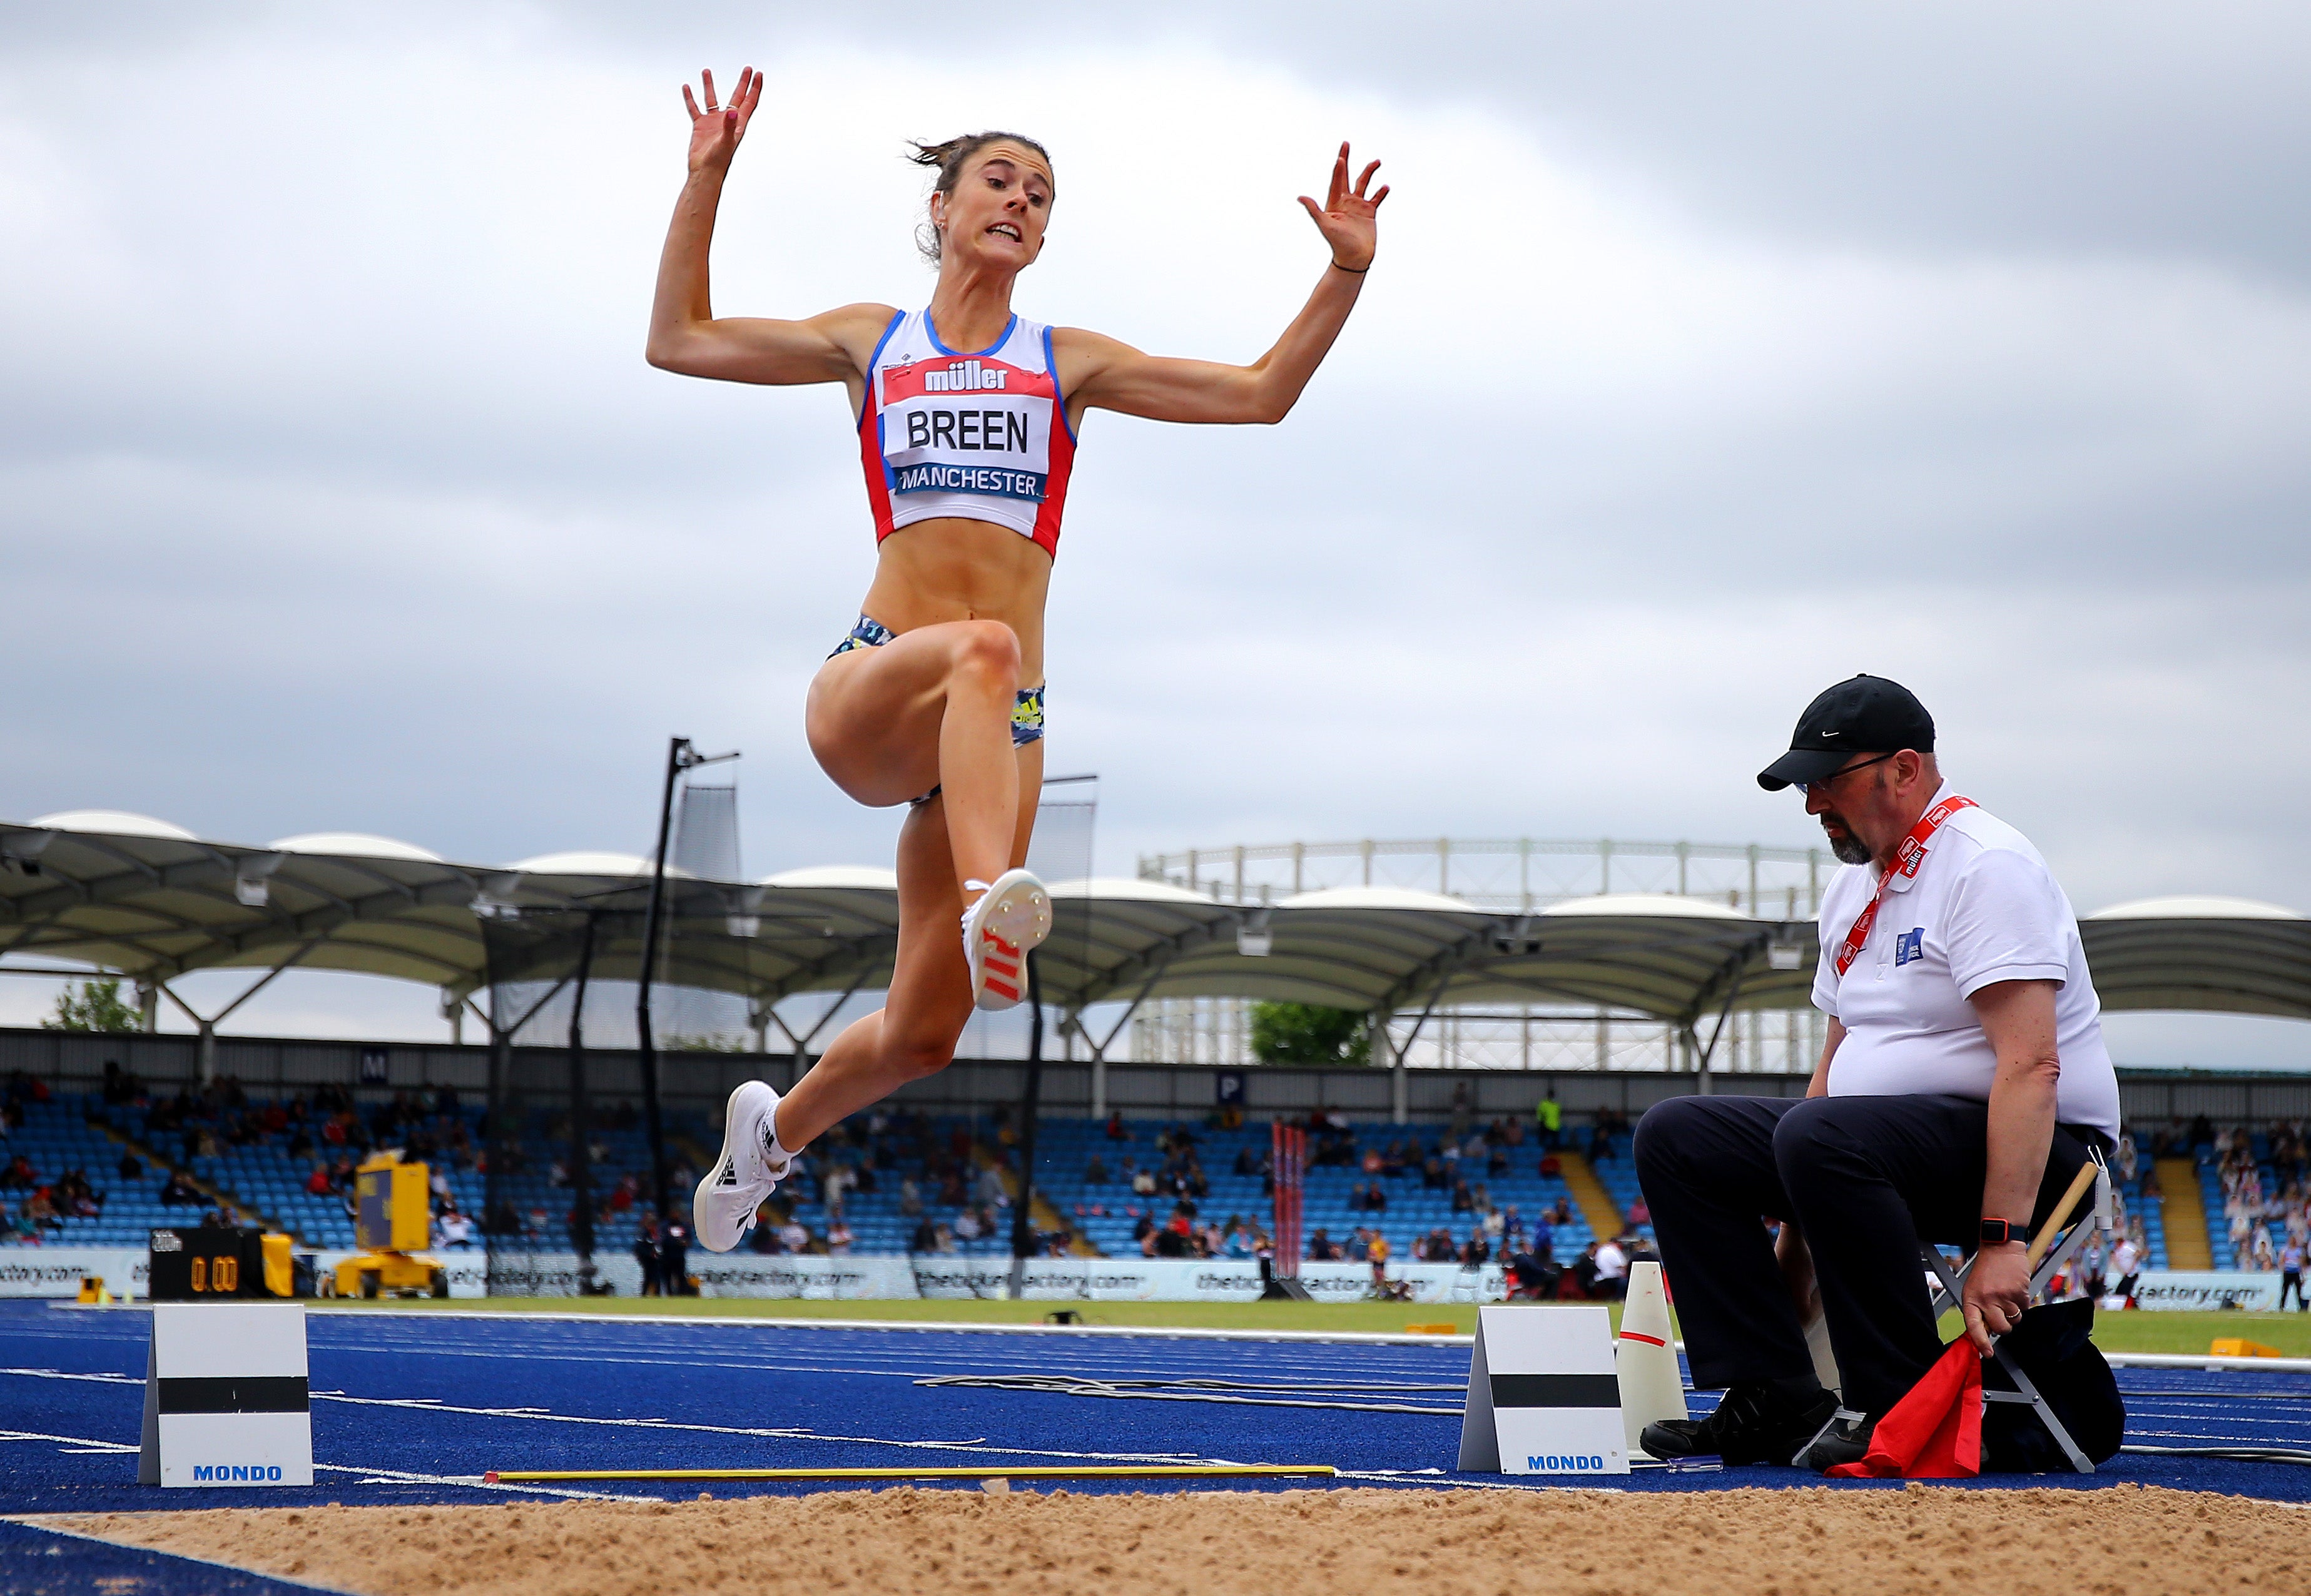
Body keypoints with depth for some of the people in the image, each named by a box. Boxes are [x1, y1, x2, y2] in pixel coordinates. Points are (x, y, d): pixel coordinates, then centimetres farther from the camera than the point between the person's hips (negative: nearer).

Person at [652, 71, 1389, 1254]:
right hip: (866, 691, -2)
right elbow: (679, 340, 13)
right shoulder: (872, 342, 15)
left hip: (998, 729, 2)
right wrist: (706, 179, 7)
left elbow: (1259, 394, 12)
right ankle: (990, 896, -60)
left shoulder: (1066, 363, 16)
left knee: (923, 1034, 0)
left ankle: (777, 1126, 29)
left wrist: (1345, 273, 2)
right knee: (983, 648, -40)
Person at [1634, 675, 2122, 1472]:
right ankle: (1779, 1405, -8)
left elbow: (2031, 1067, -24)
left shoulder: (1987, 864, -15)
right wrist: (1793, 1251, 16)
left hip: (2035, 1155, -9)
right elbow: (1841, 1057, 20)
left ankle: (1905, 1409, -24)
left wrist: (2001, 1238, -32)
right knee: (1676, 1137, 0)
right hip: (1890, 1139, 9)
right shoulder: (1854, 886, 15)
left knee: (1821, 1136, -35)